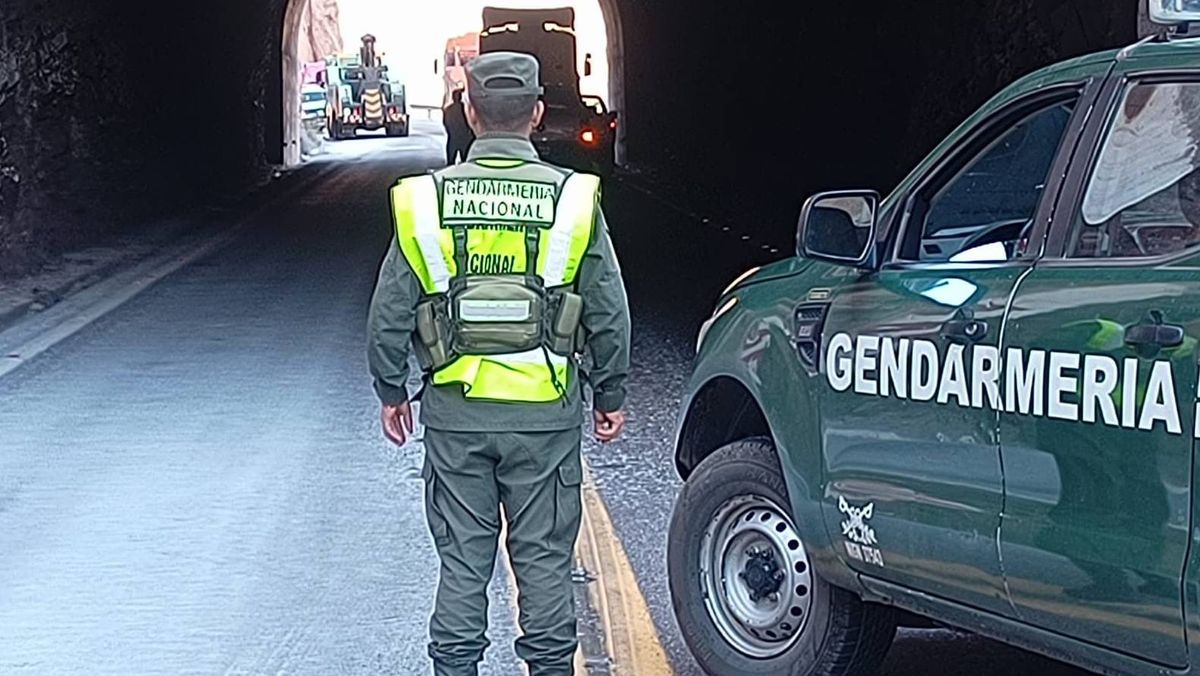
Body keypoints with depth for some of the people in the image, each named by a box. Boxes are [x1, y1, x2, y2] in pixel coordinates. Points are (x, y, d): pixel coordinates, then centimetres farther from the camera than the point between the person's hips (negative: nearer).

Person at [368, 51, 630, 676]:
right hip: (546, 413, -1)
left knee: (462, 560, 11)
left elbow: (390, 313, 1)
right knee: (544, 559, 9)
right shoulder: (573, 199, -5)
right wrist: (610, 396, 12)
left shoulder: (427, 199, -3)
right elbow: (609, 315, 0)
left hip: (455, 413, 1)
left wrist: (391, 392, 15)